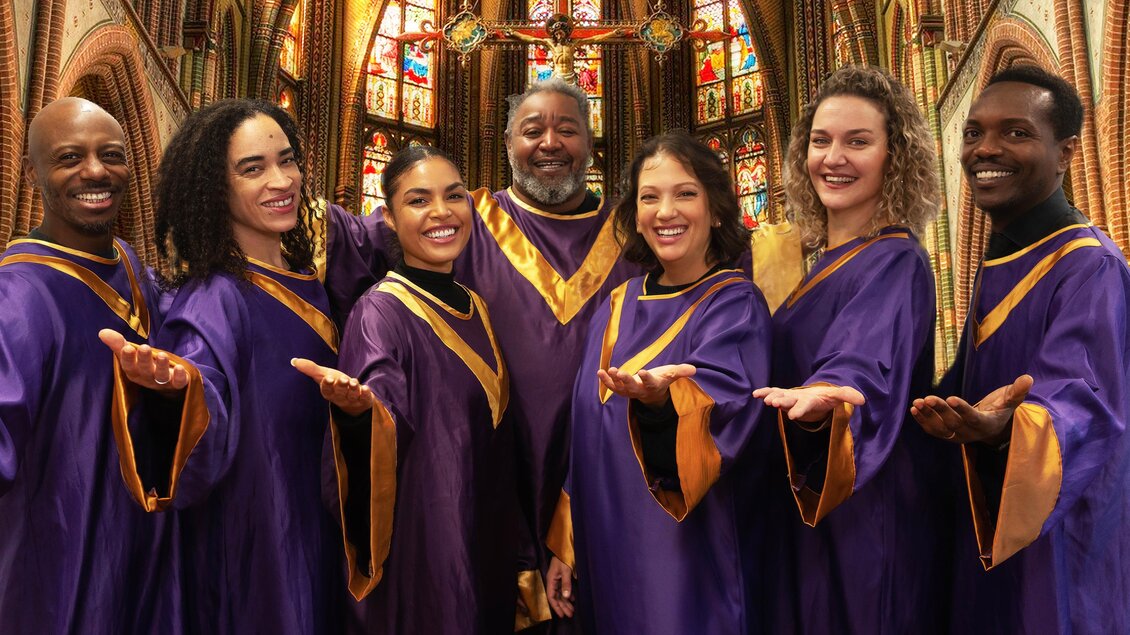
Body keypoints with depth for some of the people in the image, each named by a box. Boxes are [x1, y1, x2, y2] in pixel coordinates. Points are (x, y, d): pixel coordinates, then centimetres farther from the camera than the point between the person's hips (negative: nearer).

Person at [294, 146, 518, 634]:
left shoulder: (475, 307, 7)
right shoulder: (381, 311, -14)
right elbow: (386, 424, -26)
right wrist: (356, 408, -49)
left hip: (489, 533, 7)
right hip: (419, 538, -7)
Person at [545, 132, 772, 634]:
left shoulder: (735, 305, -8)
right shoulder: (617, 307, 7)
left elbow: (727, 408, -27)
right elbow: (586, 433, 11)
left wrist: (662, 398, -48)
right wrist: (564, 545, 9)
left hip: (695, 560, -5)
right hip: (609, 551, 5)